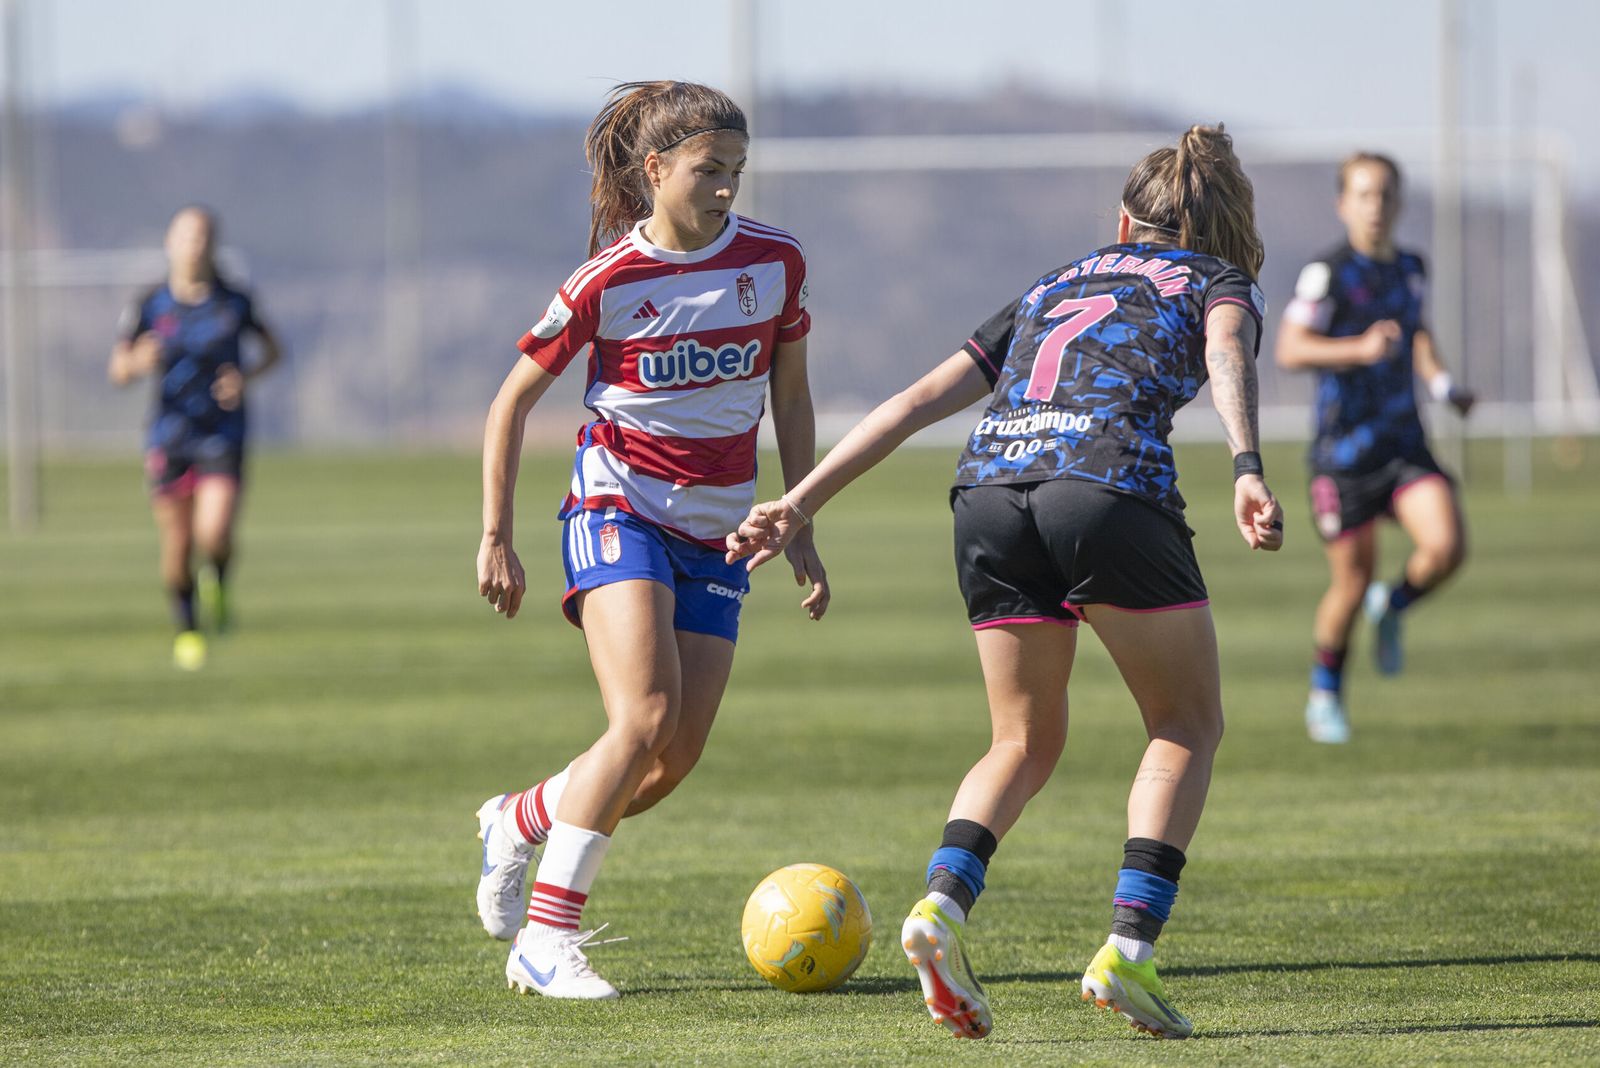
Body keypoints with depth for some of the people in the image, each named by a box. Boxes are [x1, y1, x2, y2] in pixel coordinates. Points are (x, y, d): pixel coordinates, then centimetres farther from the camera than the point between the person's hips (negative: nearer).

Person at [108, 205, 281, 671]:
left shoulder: (235, 301, -4)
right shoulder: (149, 306, -5)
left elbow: (272, 347, 11)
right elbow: (117, 369, 0)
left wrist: (247, 375, -9)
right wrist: (137, 362, -24)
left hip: (223, 435, -1)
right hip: (169, 436, 1)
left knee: (214, 535, -18)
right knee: (177, 544, 4)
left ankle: (218, 582, 18)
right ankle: (187, 629, 28)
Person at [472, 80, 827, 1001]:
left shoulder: (775, 262, -1)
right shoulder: (611, 280, -10)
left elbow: (792, 398, 11)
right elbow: (514, 400, -1)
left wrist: (801, 531, 8)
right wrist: (497, 538, -3)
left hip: (717, 532, 5)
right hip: (620, 509, -5)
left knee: (679, 756, -3)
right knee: (647, 717, -23)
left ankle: (522, 821, 26)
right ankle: (547, 939, -19)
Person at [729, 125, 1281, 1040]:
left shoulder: (1052, 290, 33)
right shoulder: (1220, 282, 22)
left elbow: (918, 401, 26)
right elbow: (1227, 356, -4)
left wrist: (802, 502, 26)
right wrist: (1248, 471, -20)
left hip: (989, 495, 4)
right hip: (1111, 485, -4)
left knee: (1027, 741, 19)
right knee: (1189, 728, 14)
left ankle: (943, 902, -7)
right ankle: (1130, 947, -3)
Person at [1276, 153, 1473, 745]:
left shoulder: (1410, 269, 9)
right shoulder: (1328, 273, -11)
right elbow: (1290, 349, -20)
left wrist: (1440, 381, 14)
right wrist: (1360, 349, -32)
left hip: (1405, 444, 5)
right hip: (1343, 449, -5)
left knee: (1446, 546, -17)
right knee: (1352, 582, -1)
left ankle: (1394, 606, 17)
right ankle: (1325, 694, 23)